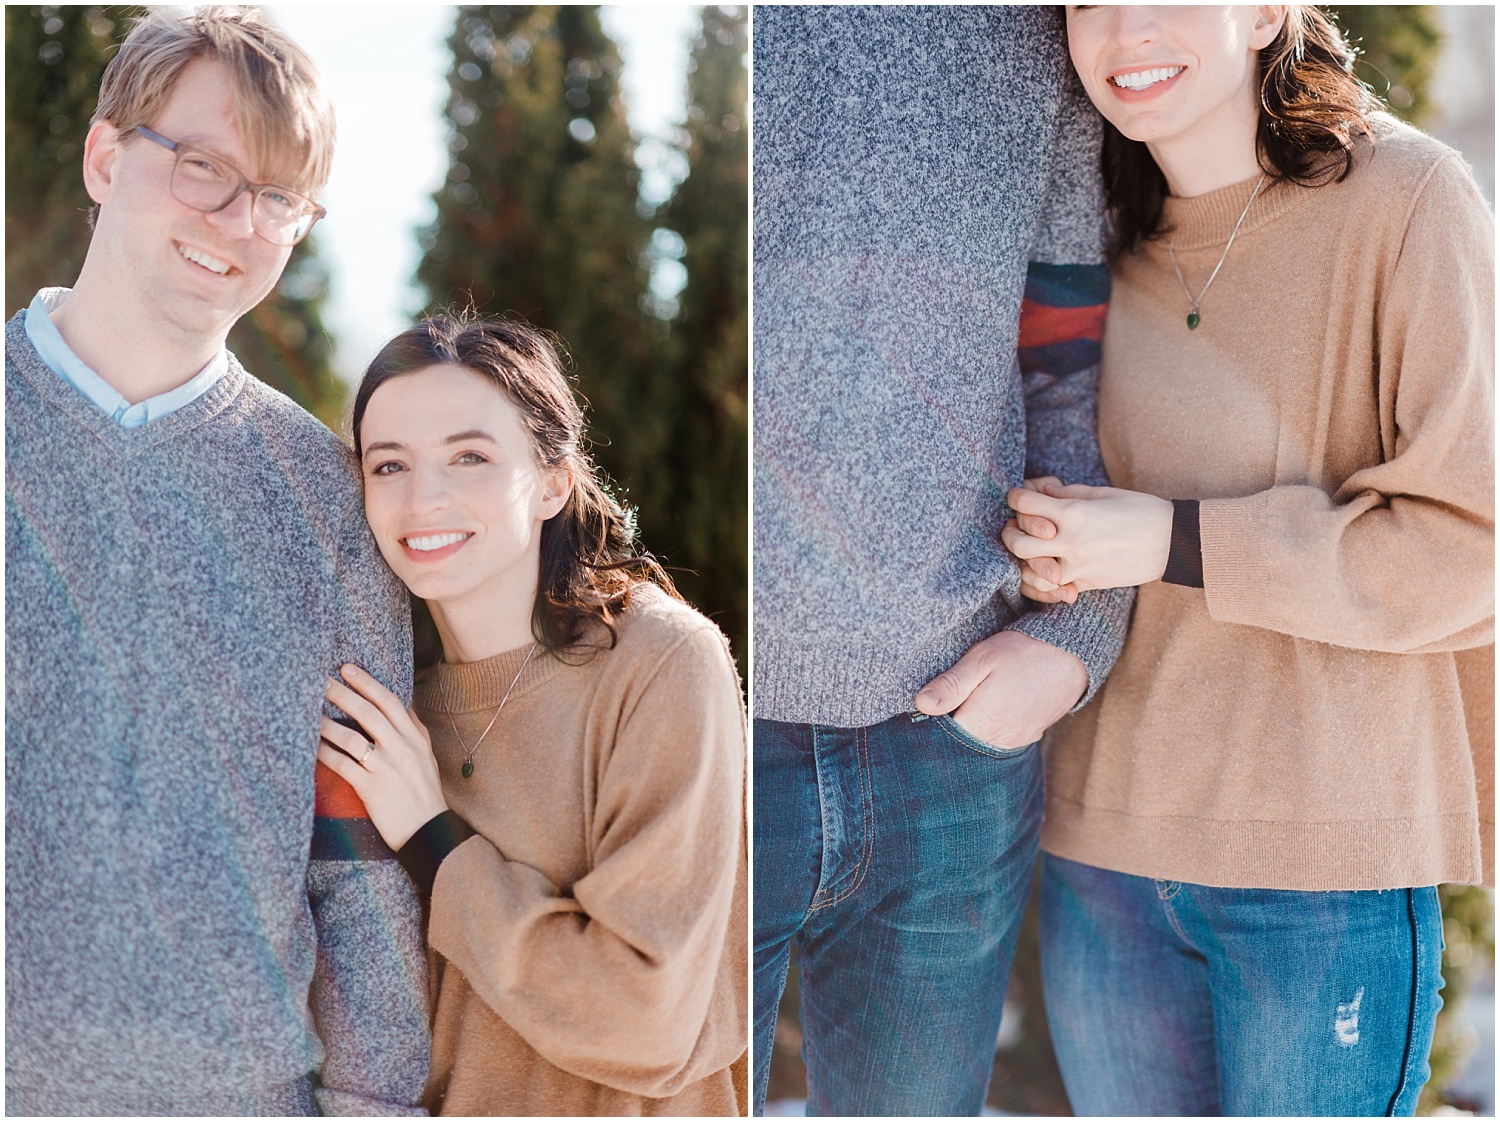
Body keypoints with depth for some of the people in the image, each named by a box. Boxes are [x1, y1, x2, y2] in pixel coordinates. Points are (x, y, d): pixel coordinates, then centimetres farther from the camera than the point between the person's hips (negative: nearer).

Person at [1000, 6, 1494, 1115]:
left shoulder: (1406, 199, -10)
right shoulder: (1108, 242, 8)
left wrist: (1174, 543, -16)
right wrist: (1044, 554, -3)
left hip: (1326, 857, -5)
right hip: (1105, 829, 5)